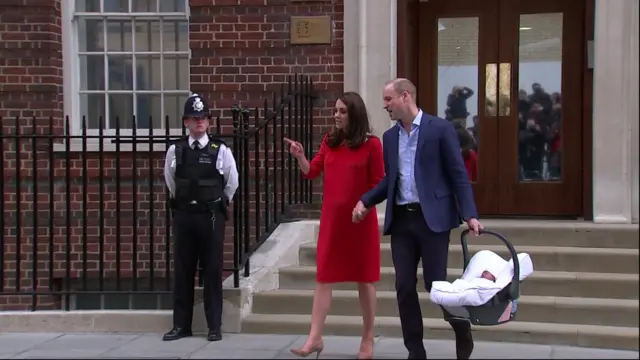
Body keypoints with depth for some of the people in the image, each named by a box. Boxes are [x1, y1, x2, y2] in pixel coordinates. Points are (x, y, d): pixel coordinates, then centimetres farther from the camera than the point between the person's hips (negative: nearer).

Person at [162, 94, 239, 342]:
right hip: (183, 215, 2)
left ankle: (214, 326, 10)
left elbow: (232, 183, 6)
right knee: (182, 271, 7)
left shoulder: (220, 150, -4)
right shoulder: (175, 151, 2)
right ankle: (181, 325, 15)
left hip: (211, 216, -2)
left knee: (212, 271, 3)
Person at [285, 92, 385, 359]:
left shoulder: (371, 144, -6)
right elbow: (311, 172, 4)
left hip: (361, 218, -4)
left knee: (365, 278, 6)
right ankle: (314, 338, 2)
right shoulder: (329, 141, 7)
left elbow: (379, 184, -5)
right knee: (323, 277, 1)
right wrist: (300, 157, -13)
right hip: (331, 217, 4)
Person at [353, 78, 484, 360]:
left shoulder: (440, 129, -5)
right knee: (404, 287, 3)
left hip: (432, 217, -5)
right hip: (401, 219, 5)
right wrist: (365, 201, 4)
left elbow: (458, 174, -6)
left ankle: (463, 332, 23)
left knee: (435, 283, -3)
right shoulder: (390, 136, 12)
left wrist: (470, 214, -15)